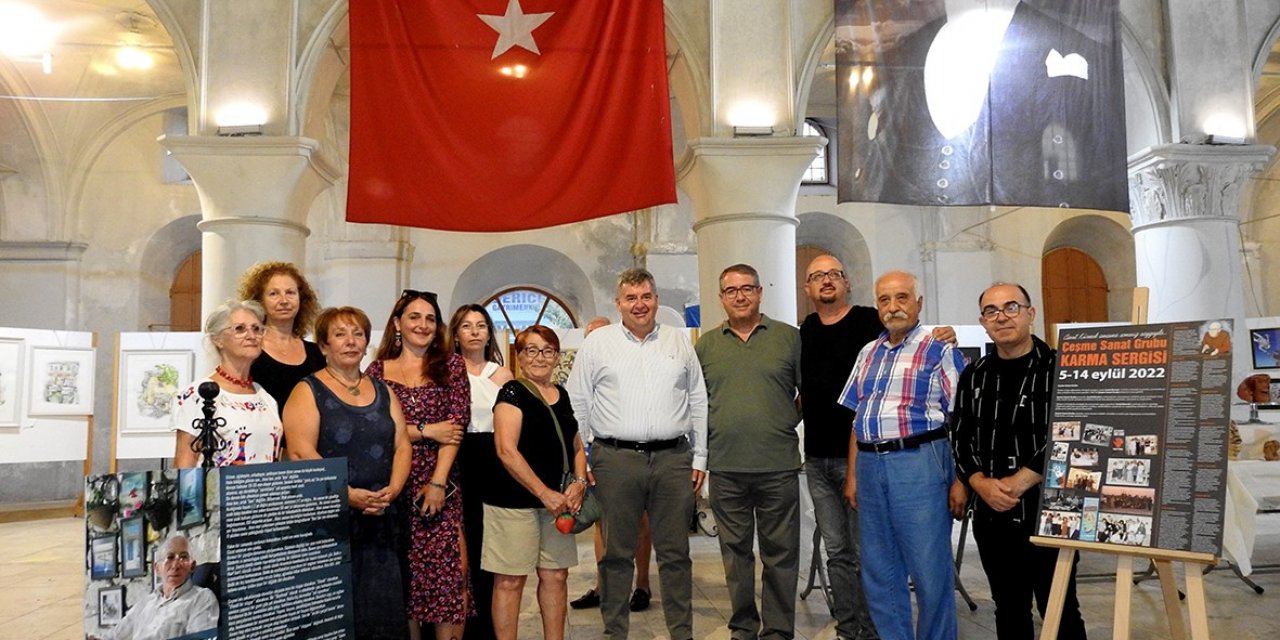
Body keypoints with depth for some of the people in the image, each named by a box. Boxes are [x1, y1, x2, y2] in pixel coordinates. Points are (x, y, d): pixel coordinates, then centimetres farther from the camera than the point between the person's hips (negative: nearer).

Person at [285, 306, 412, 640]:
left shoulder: (382, 391, 14)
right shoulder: (308, 391, -1)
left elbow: (402, 446, 10)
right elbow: (300, 453, -13)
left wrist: (391, 490, -8)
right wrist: (348, 494, -20)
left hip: (380, 518, 5)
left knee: (382, 605, 6)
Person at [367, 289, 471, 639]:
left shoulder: (451, 365, 5)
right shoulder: (377, 370, 7)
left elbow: (457, 425, -3)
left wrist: (438, 482, -11)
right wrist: (426, 431, -10)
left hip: (440, 484, -1)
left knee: (444, 571, -3)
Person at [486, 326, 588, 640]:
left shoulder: (562, 395, 13)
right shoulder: (513, 393, -7)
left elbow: (577, 446, 18)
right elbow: (506, 450, -16)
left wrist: (579, 483, -1)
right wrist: (544, 493, -17)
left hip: (558, 501, 7)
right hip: (515, 502, -6)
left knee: (556, 576, 11)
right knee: (510, 580, 0)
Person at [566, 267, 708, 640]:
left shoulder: (679, 343, 11)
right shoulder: (597, 343, 5)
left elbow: (698, 403, 13)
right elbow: (577, 406, 5)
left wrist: (700, 457, 8)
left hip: (673, 459, 2)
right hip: (615, 459, -1)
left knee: (675, 553, 8)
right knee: (616, 553, 7)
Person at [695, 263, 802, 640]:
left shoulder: (788, 337, 3)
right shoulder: (706, 344, 9)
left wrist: (787, 423, 0)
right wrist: (708, 439, 6)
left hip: (778, 466, -2)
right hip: (725, 467, 2)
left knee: (780, 553, 5)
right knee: (735, 551, 12)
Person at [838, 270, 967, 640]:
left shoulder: (939, 351, -2)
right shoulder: (869, 354, 15)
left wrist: (960, 481, -12)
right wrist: (852, 476, 14)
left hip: (919, 463, -6)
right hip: (870, 465, 6)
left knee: (930, 568, 2)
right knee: (878, 570, 12)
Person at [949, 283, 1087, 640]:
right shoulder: (973, 377, 8)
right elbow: (960, 440, 7)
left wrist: (1017, 483, -17)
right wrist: (981, 484, -10)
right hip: (991, 514, 5)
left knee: (1059, 611, 5)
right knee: (1009, 609, 16)